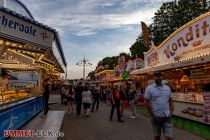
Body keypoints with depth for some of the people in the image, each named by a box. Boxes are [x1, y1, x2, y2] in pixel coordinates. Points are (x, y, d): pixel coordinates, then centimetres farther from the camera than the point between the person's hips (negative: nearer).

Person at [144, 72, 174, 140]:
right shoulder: (149, 88, -7)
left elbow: (170, 101, 13)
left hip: (167, 116, 3)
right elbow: (147, 103, -8)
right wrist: (152, 116, -10)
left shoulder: (167, 88, 7)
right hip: (156, 117, -2)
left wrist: (171, 112, 1)